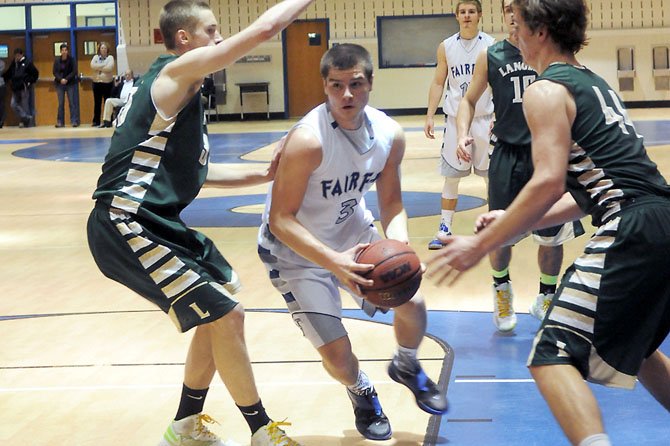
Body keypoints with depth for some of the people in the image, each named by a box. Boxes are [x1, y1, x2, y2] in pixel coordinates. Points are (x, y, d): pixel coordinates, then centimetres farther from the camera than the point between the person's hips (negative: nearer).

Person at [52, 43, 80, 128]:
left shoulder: (71, 59, -3)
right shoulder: (57, 60, 1)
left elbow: (74, 71, -6)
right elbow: (55, 72, 1)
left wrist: (67, 79, -17)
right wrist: (60, 79, -16)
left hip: (70, 83, -2)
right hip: (60, 83, 2)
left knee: (72, 102, -4)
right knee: (61, 103, 3)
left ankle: (74, 121, -4)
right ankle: (60, 122, 6)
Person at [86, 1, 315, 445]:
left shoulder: (179, 92, 19)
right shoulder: (177, 72, -11)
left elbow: (195, 171, 26)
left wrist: (259, 176, 18)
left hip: (157, 222, 11)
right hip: (127, 228, -11)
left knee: (218, 311, 21)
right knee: (226, 315, -10)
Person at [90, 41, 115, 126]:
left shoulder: (110, 57, 2)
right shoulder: (95, 57, 11)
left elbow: (110, 68, -15)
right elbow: (92, 65, -8)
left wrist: (98, 67, -9)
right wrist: (104, 65, -11)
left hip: (108, 83, -3)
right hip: (97, 83, 3)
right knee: (97, 103, 5)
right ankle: (96, 121, 9)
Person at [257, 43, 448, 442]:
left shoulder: (390, 135, -13)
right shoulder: (307, 139, -32)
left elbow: (392, 205, -2)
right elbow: (281, 220, -31)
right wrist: (334, 262, -42)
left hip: (352, 231, 5)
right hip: (297, 247, -5)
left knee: (412, 302, 0)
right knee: (336, 351, -11)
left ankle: (407, 367, 36)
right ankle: (362, 392, 27)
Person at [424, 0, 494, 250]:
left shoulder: (491, 45, -2)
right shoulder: (446, 47, 4)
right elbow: (438, 83, 8)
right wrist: (430, 116, 0)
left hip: (485, 119, -1)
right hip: (455, 119, 1)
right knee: (451, 176, 2)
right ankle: (445, 228, 8)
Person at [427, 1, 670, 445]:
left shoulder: (547, 91, -4)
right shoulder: (593, 83, 23)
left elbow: (550, 183, -17)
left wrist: (480, 244, -12)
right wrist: (515, 223, 21)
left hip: (634, 234, -10)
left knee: (553, 357, -8)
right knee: (633, 347, 31)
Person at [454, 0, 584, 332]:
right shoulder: (490, 56, 2)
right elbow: (469, 100, 10)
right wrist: (463, 133, -8)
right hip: (507, 154, 0)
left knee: (552, 236, 5)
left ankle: (546, 298, 27)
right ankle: (502, 290, 29)